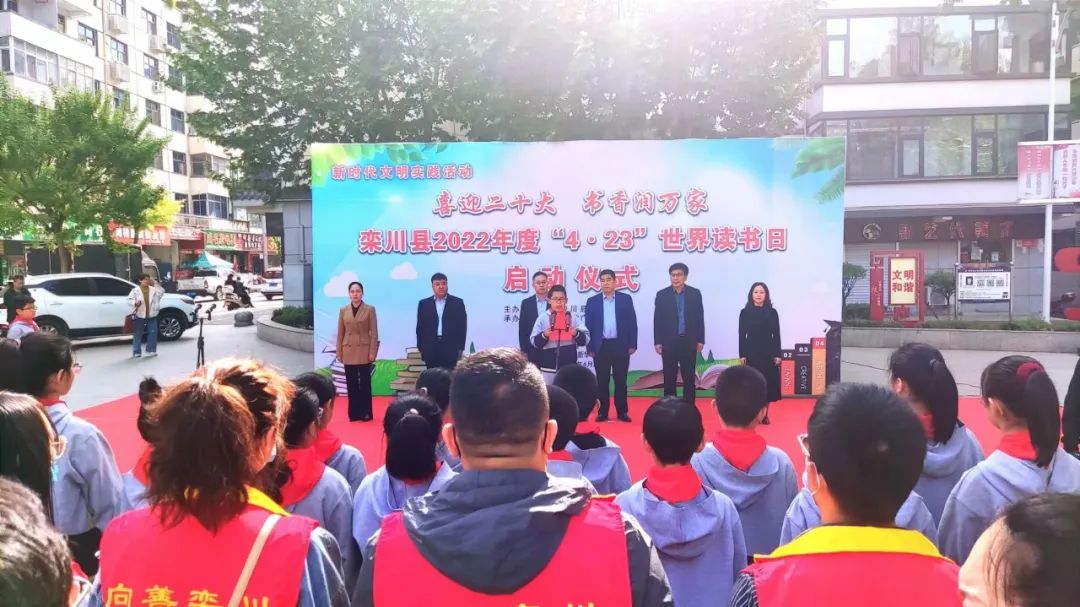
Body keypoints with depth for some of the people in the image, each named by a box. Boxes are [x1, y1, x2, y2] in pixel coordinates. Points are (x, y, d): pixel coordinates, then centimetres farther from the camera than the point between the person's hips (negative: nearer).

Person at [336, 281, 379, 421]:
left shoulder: (370, 309, -1)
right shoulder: (343, 310, 7)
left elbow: (374, 332, -3)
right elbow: (340, 333, 8)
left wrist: (372, 352, -9)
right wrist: (339, 352, 4)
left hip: (364, 350, -2)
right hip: (348, 351, 3)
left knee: (365, 382, 2)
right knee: (351, 383, 5)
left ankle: (366, 412, 9)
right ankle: (354, 413, 12)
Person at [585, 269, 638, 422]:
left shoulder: (626, 299, 4)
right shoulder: (592, 301, 5)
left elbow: (632, 323, 3)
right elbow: (588, 325, 3)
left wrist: (632, 344, -3)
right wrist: (590, 347, -2)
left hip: (620, 345, 0)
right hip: (601, 346, 0)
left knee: (621, 380, 5)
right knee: (602, 381, 5)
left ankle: (622, 411, 12)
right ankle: (603, 412, 12)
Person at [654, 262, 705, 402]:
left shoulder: (695, 293, 2)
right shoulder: (662, 294, 0)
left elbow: (700, 318, 4)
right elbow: (657, 320, 0)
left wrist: (700, 340, 1)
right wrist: (657, 342, -3)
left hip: (689, 341, 0)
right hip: (669, 342, 0)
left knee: (689, 377, 4)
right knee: (669, 377, 4)